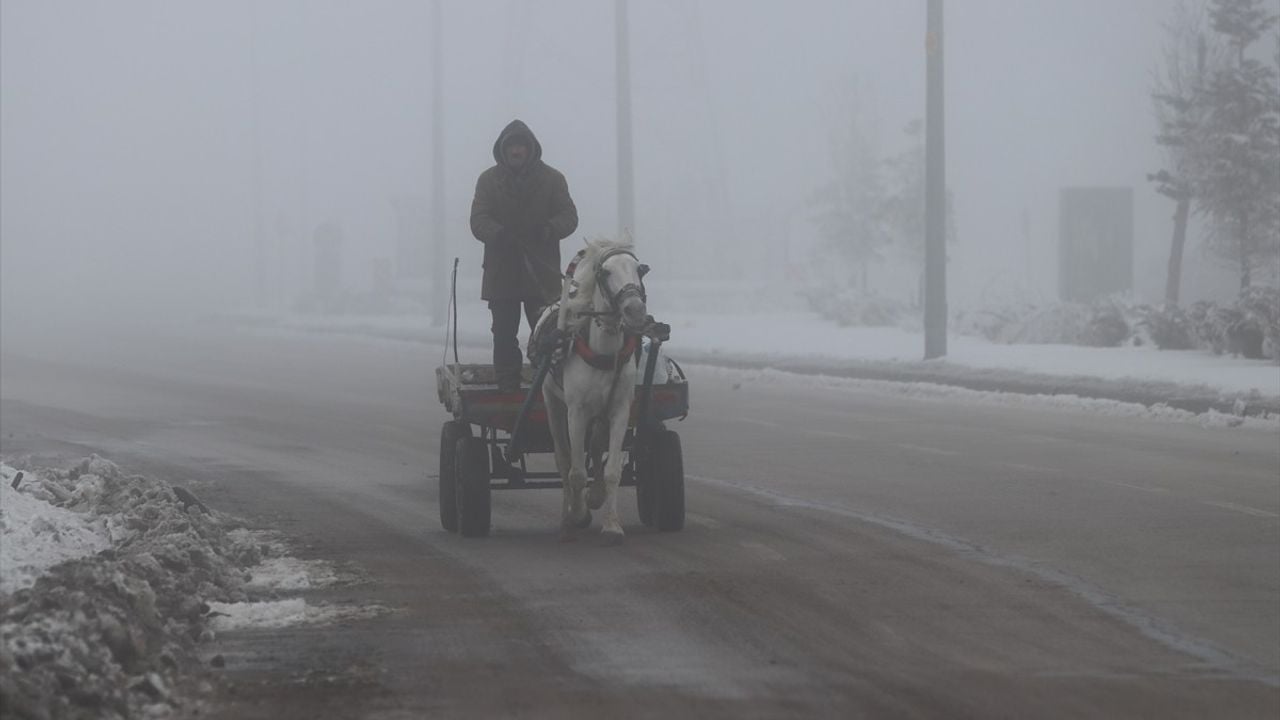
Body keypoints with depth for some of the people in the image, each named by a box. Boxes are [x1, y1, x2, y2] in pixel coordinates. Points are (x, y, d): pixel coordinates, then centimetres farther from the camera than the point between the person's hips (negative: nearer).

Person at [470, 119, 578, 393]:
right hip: (501, 271, 1)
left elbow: (569, 216, 1)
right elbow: (478, 221, -3)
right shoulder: (489, 180, 6)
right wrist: (498, 234, -26)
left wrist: (549, 229, -22)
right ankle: (507, 388, 9)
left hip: (542, 272, -1)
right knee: (504, 334, 3)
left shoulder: (552, 179, 6)